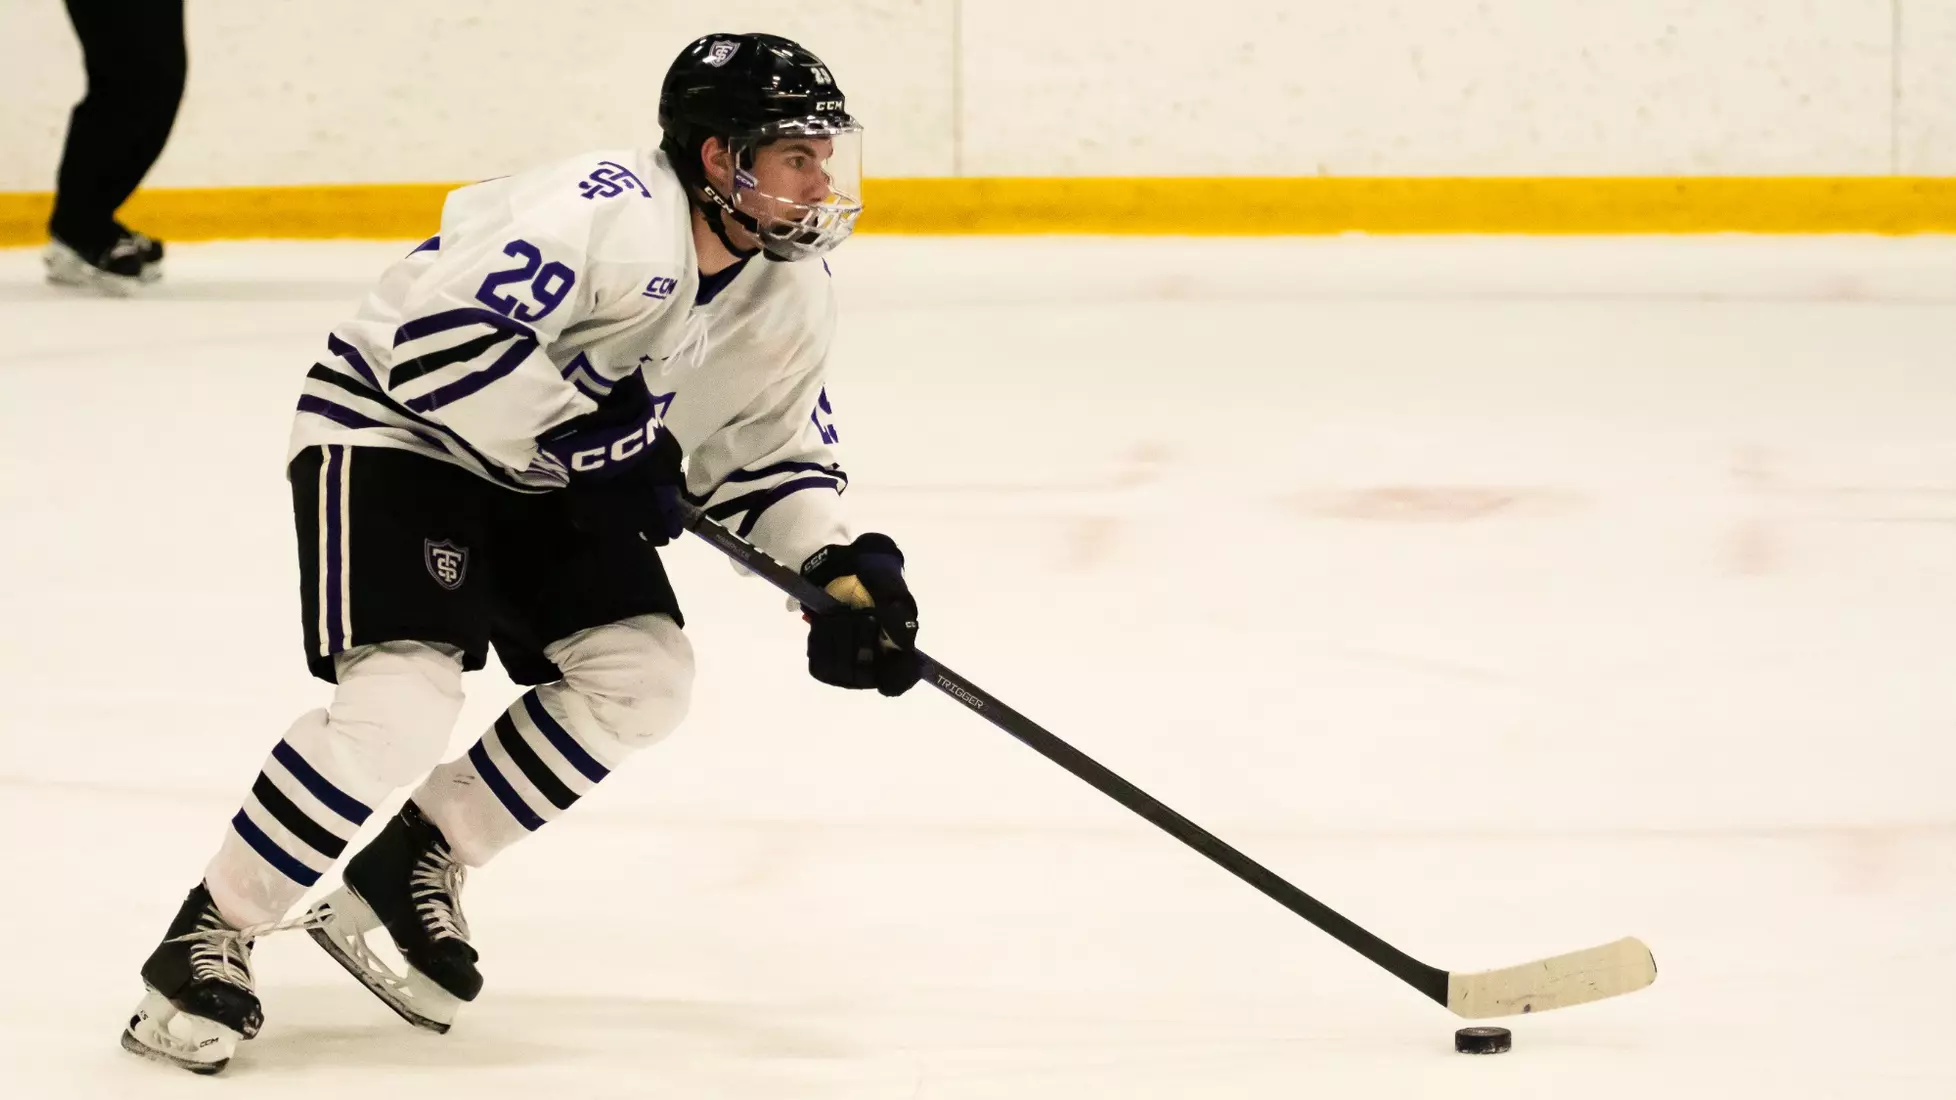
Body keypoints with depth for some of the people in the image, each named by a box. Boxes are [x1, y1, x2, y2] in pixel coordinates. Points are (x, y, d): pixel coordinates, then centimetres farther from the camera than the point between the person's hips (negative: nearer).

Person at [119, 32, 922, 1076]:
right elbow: (437, 336, -37)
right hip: (392, 429, -9)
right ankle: (206, 937, -10)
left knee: (641, 674, -6)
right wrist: (593, 439, -31)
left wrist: (838, 566, -11)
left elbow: (772, 452, 8)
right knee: (403, 698, -24)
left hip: (538, 467, 9)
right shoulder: (612, 212, -31)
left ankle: (410, 869, 9)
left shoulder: (790, 297, -3)